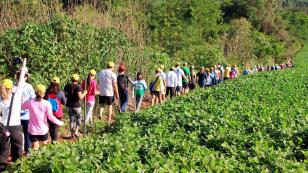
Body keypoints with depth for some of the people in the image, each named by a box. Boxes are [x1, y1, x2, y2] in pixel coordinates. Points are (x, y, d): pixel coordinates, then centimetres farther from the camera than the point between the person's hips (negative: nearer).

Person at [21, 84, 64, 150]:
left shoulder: (30, 102, -9)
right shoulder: (47, 103, -14)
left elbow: (21, 106, 8)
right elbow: (50, 117, -14)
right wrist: (59, 123, 0)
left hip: (33, 130, 1)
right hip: (43, 130, -1)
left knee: (35, 148, 9)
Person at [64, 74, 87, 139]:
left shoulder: (67, 86, 0)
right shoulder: (78, 87, -15)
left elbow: (64, 95, 4)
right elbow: (80, 97, -20)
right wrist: (84, 93, -3)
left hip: (69, 105, 4)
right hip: (76, 106, -4)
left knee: (71, 119, 15)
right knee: (78, 118, 17)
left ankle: (72, 134, 18)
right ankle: (76, 132, 5)